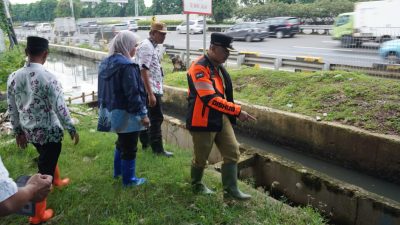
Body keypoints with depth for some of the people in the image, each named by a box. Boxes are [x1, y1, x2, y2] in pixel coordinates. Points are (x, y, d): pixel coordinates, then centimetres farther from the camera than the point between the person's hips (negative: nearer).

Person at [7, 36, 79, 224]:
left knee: (47, 157, 31)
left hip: (30, 131, 6)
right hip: (49, 131, -6)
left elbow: (12, 109, 4)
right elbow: (60, 108, -19)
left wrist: (18, 131, 17)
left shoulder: (13, 77, -4)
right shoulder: (48, 78, -22)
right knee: (44, 170, 6)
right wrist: (72, 129, -6)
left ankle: (57, 181, 57)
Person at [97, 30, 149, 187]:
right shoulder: (126, 65, -22)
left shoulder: (106, 62, 7)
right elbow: (133, 93, -24)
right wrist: (143, 114, -18)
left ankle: (118, 171, 40)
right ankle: (129, 179, 18)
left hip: (112, 111, 9)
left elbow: (104, 89, 14)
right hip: (126, 113, -9)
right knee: (129, 147, 5)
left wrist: (105, 107, 23)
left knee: (121, 142, 26)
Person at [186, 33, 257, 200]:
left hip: (221, 118, 8)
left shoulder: (218, 66, 9)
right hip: (203, 120, -8)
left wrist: (232, 113, 20)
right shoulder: (199, 68, -21)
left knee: (232, 152, 6)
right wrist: (237, 111, -29)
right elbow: (210, 98, -30)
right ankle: (196, 185, 35)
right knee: (201, 157, 10)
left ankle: (231, 189, 17)